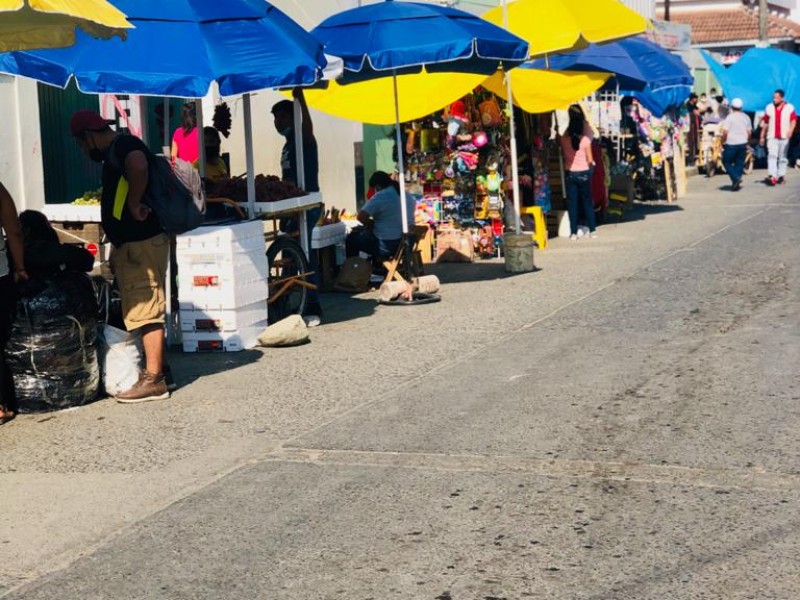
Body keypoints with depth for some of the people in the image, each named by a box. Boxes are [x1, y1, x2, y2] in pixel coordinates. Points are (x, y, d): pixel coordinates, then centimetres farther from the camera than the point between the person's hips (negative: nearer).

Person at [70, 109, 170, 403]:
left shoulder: (123, 145, -13)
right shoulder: (115, 151, 20)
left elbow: (138, 167, -36)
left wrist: (134, 205, -26)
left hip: (141, 244, -11)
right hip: (131, 244, 11)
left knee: (145, 311, -9)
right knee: (142, 310, 16)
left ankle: (153, 380, -8)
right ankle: (154, 370, 24)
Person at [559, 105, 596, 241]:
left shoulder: (564, 139, -8)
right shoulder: (585, 140, -11)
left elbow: (563, 155, 3)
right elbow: (590, 160, -7)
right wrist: (591, 164, 11)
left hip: (570, 173, 1)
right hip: (584, 173, -1)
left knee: (572, 203, 6)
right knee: (587, 202, 11)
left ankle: (573, 232, 5)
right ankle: (592, 230, 15)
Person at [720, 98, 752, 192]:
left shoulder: (730, 117, -9)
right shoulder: (746, 117, 8)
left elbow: (725, 131, -15)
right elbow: (749, 131, 11)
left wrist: (723, 142, -4)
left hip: (731, 144, -5)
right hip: (743, 144, 5)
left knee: (727, 162, 7)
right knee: (739, 163, 9)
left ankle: (736, 178, -11)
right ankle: (736, 184, 7)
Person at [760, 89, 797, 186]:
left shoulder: (789, 108, 2)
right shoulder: (769, 107, 9)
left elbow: (793, 120, -4)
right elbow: (765, 123, 12)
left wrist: (791, 130, -23)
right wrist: (762, 136, 12)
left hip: (784, 137, 0)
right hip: (772, 137, 0)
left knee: (783, 158, 8)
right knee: (772, 156, -14)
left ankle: (781, 175, 18)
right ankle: (773, 176, -22)